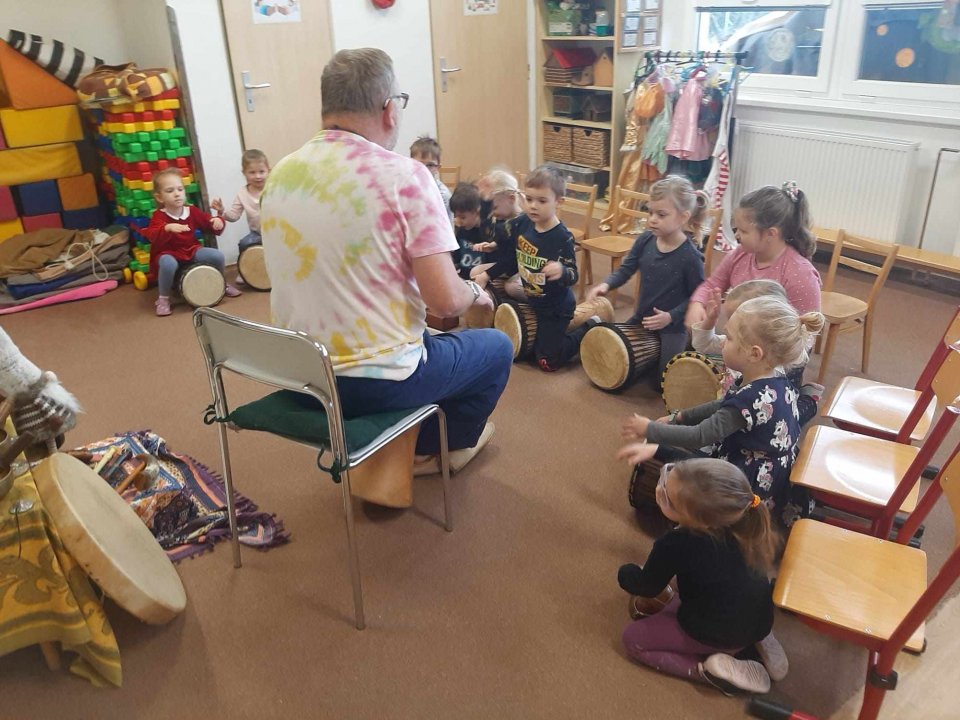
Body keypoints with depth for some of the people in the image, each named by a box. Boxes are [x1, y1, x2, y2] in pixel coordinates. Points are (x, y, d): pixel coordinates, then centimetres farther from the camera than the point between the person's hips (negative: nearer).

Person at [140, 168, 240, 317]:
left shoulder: (193, 211, 1)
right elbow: (153, 236, -30)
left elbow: (208, 224, 9)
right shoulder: (159, 216, -13)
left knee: (218, 255, -17)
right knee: (168, 263, -40)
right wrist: (168, 228, -51)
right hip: (167, 253, -4)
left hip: (192, 250, 4)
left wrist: (217, 222, -17)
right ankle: (163, 298, -14)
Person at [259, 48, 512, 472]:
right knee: (497, 347, 21)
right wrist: (475, 292, 2)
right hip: (378, 381, -6)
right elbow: (445, 300, -21)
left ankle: (424, 445, 41)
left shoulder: (280, 174, 1)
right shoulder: (403, 175, -18)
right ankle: (442, 445, 41)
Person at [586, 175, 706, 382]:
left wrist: (671, 316, -24)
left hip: (672, 328, -5)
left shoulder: (690, 257, -23)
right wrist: (606, 284, -21)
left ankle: (687, 349, 27)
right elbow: (626, 269, -2)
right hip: (641, 318, 5)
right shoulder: (645, 241, -10)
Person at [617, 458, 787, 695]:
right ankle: (753, 643, 17)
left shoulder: (674, 546, -35)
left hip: (723, 633, -7)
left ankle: (710, 670, -5)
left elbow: (646, 587, -12)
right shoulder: (728, 512, -21)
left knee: (633, 639, 10)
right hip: (759, 617, 7)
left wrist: (626, 573, 11)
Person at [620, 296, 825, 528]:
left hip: (754, 485, -9)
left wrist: (649, 429, -13)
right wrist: (678, 417, 14)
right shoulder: (775, 384, -1)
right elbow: (723, 407, 13)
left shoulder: (752, 399, -29)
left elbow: (700, 436, -24)